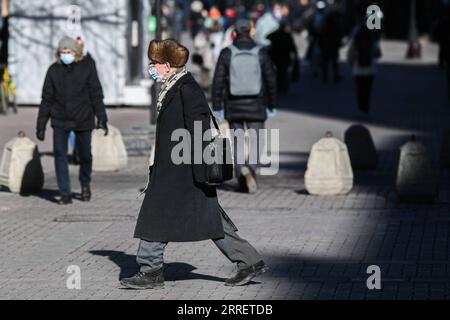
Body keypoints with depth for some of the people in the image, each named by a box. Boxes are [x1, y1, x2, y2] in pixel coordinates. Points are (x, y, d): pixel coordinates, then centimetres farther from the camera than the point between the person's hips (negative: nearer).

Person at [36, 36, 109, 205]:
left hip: (83, 120, -1)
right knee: (60, 154, -9)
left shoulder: (87, 66, -6)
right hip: (60, 120, 1)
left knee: (85, 155, 10)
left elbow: (96, 94, -4)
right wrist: (40, 125, 1)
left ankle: (85, 183, 38)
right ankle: (65, 194, -5)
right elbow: (47, 99, 2)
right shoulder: (54, 70, -1)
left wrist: (102, 118, -10)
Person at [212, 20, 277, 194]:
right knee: (254, 141, 5)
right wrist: (272, 105, 11)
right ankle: (251, 169, -21)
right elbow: (271, 80, 1)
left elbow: (218, 81, -3)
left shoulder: (226, 53, -3)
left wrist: (217, 107, 3)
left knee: (237, 143, 13)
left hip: (233, 107, 0)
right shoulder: (261, 53, -2)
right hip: (255, 107, 0)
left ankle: (242, 172, -5)